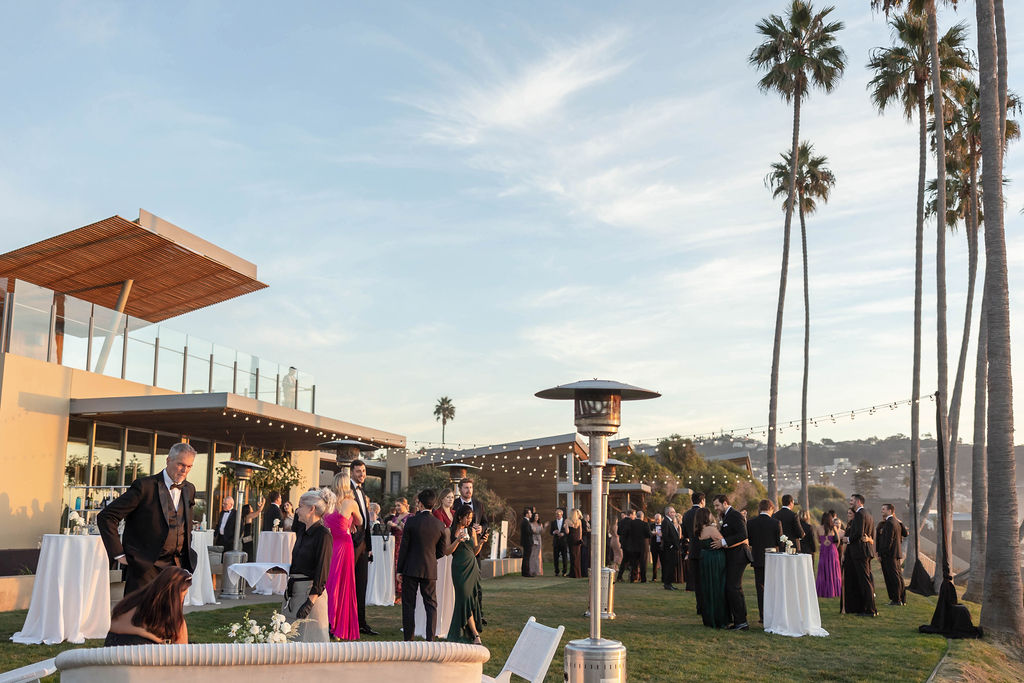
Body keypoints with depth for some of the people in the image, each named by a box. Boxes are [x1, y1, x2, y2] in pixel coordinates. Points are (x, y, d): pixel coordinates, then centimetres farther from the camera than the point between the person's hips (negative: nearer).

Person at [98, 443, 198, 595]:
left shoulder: (189, 490, 10)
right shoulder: (144, 486, -9)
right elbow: (105, 517, -10)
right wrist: (118, 554, -12)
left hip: (176, 567, 5)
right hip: (144, 568, -5)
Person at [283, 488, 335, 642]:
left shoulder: (323, 535, -13)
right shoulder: (302, 534, 13)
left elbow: (322, 573, -17)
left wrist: (310, 601, -21)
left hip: (311, 592, -9)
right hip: (294, 592, 9)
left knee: (309, 637, -5)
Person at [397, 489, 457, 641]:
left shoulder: (411, 521, -10)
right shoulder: (440, 525, -2)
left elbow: (404, 547, -7)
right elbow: (442, 552, 4)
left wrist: (399, 569, 0)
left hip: (411, 569, -2)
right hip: (430, 570, 2)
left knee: (408, 605, 7)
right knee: (431, 605, 9)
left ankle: (408, 639, 10)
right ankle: (430, 638, 2)